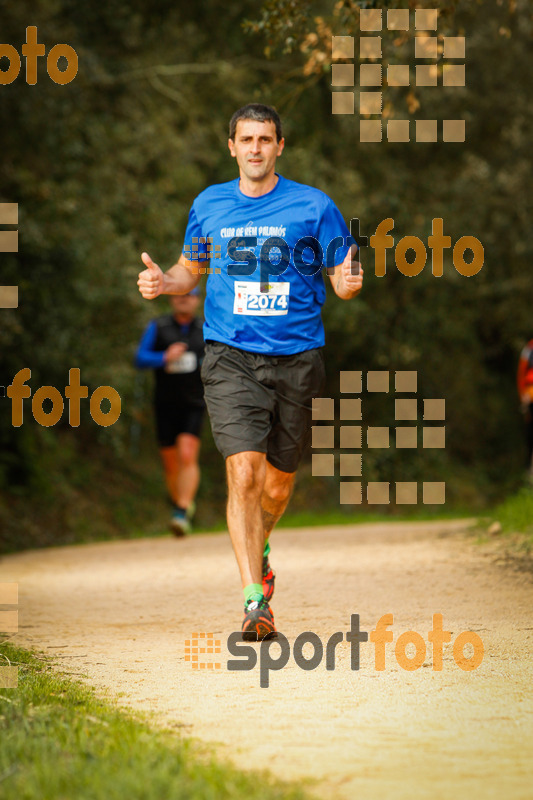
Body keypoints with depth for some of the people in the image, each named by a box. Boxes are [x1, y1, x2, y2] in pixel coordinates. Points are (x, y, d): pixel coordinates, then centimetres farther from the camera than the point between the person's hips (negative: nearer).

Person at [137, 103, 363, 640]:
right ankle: (254, 599, -19)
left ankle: (258, 548, 45)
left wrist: (349, 282, -20)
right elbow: (192, 268, 23)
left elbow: (342, 277, 4)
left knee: (278, 483, 11)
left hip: (297, 358, 0)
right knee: (244, 471, -18)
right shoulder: (209, 205, 9)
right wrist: (163, 281, 2)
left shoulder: (313, 206, 1)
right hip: (231, 357, 0)